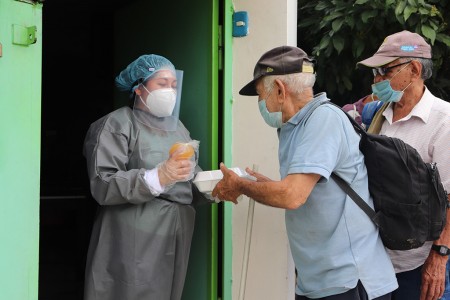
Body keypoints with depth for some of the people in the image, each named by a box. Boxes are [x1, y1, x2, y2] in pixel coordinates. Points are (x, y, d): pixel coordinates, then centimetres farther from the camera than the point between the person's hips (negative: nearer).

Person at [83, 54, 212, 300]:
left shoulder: (178, 127, 20)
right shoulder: (118, 124, -3)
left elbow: (190, 183, 16)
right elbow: (102, 185, -15)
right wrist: (158, 177, -25)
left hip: (174, 239, 6)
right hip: (133, 243, -6)